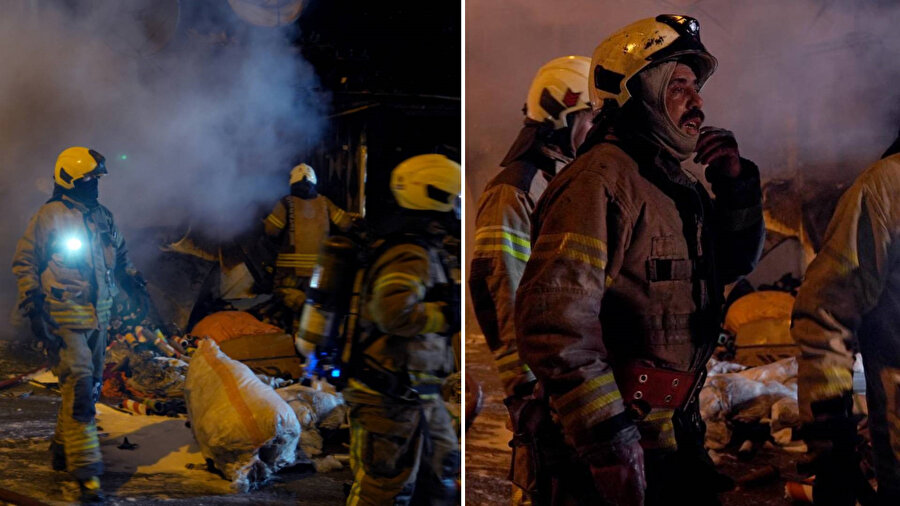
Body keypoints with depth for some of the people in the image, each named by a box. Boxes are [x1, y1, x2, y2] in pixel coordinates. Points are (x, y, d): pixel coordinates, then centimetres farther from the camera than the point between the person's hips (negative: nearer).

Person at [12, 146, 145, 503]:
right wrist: (33, 306, -11)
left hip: (97, 317, 7)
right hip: (64, 318, -7)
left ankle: (63, 451, 30)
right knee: (79, 385, -16)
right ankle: (85, 468, -15)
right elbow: (24, 263, -4)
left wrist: (131, 277, 16)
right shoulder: (49, 217, -7)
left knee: (90, 386, 13)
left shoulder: (102, 217, 13)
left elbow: (119, 253, 30)